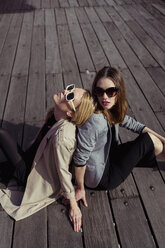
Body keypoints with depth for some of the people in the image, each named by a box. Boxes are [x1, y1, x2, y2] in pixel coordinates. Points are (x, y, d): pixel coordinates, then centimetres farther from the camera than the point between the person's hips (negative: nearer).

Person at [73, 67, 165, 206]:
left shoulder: (111, 111, -7)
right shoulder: (95, 120, -33)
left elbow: (133, 124, 7)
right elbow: (80, 159, -28)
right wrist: (80, 189, -15)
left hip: (108, 158, 8)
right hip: (102, 180, -7)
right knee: (149, 140, -6)